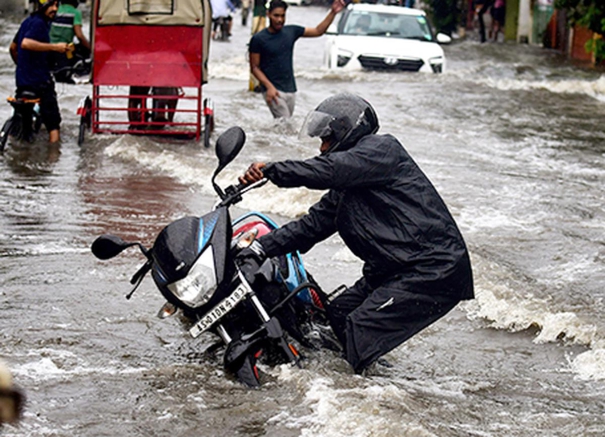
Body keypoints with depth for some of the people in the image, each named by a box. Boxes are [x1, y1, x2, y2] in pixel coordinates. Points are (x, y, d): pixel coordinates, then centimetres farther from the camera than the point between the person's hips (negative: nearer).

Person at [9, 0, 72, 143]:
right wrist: (55, 47, -30)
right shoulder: (39, 23, -13)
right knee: (53, 124, -9)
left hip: (22, 79, 10)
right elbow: (26, 43, -30)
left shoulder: (28, 21, 16)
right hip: (40, 81, -10)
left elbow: (13, 48, 25)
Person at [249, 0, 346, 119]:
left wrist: (333, 12, -1)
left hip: (290, 90, 5)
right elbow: (254, 68, -7)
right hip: (273, 90, -5)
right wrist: (269, 87, -20)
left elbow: (318, 31, 11)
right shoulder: (258, 39, -7)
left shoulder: (291, 32, 5)